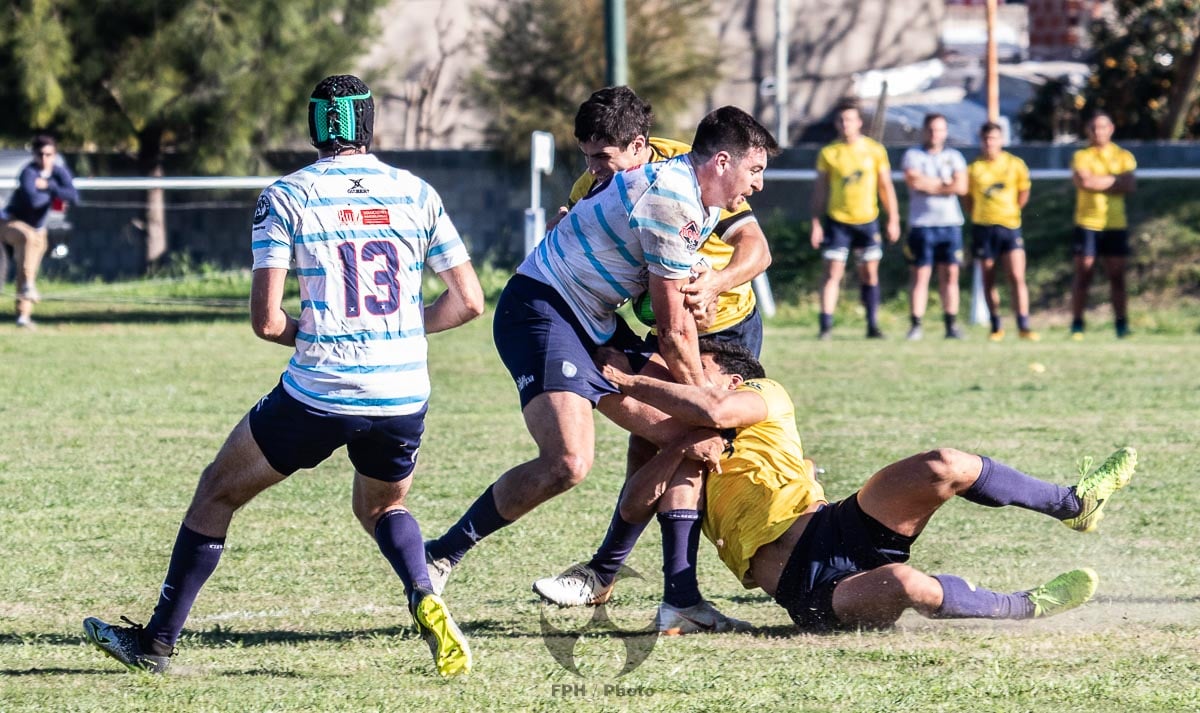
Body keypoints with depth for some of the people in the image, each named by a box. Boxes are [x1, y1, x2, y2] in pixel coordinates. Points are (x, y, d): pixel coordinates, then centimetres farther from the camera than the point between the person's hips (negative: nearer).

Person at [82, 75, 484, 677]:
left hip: (319, 394, -3)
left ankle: (157, 642, 22)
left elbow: (265, 320, -9)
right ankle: (425, 600, -1)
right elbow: (468, 300, 6)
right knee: (381, 507, 30)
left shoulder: (285, 197, -3)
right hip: (404, 396, 3)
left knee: (218, 491, 18)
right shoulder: (417, 194, 5)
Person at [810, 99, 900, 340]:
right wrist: (816, 224, 1)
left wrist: (893, 220, 4)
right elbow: (820, 190, 5)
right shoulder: (828, 153, 1)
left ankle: (873, 326, 12)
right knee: (833, 271, -8)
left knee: (870, 272, 4)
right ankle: (826, 325, -8)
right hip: (837, 221, -1)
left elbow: (886, 186, 8)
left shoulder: (874, 151, 3)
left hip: (867, 220, 1)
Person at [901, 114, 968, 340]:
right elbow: (913, 180, -13)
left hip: (950, 223, 2)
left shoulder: (954, 157, 13)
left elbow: (961, 187, -1)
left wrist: (929, 185, -6)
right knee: (920, 275, -4)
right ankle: (916, 325, -4)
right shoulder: (913, 155, 5)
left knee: (950, 274, 1)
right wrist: (945, 183, -5)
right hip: (921, 224, -2)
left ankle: (951, 324, 3)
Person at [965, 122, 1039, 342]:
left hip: (1010, 226, -1)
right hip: (983, 227, 1)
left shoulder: (1015, 165, 2)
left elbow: (1023, 193, 13)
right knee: (988, 280, 5)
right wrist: (978, 215, 2)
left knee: (1017, 277, -10)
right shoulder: (974, 168, 2)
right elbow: (967, 198, 10)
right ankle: (996, 327, 14)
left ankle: (1024, 326, -10)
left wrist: (1012, 211, 9)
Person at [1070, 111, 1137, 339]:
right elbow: (1084, 181, -15)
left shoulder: (1123, 156, 9)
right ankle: (1077, 325, 1)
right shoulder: (1081, 156, 4)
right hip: (1087, 224, -1)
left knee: (1117, 276, 0)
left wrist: (1098, 182, -11)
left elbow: (1130, 185, -6)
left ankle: (1122, 324, 3)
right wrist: (1115, 180, -6)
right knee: (1083, 275, -3)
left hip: (1116, 225, 2)